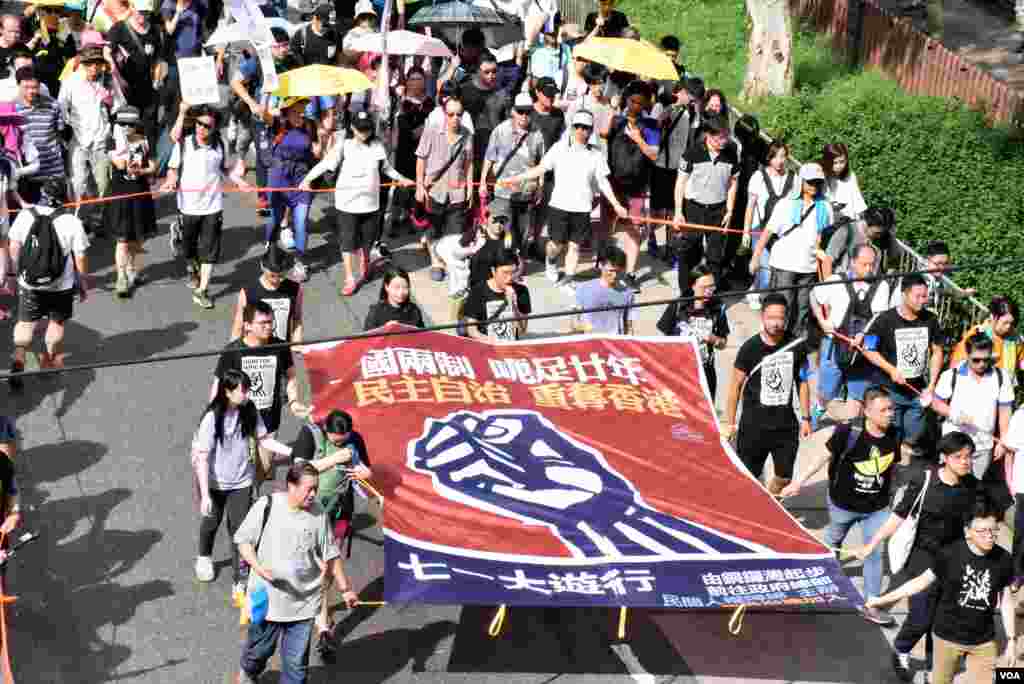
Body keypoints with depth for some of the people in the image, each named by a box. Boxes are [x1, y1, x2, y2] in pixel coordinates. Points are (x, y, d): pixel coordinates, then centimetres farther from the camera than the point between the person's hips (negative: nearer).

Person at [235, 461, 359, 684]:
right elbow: (243, 539, -2)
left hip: (304, 603, 1)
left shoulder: (318, 514, -4)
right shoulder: (266, 506, -11)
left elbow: (330, 555, 5)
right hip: (268, 598, -1)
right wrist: (258, 567, -18)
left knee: (296, 660, 4)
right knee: (260, 648, 19)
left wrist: (345, 588, 8)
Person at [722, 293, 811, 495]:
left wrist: (806, 418, 8)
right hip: (754, 423, -3)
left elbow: (802, 382, 10)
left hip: (786, 423, 3)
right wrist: (730, 423, -4)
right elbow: (736, 386, -4)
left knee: (784, 478, 11)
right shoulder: (750, 348, -11)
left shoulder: (796, 346, -2)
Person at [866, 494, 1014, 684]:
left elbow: (1006, 601, 3)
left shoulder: (1003, 560, -9)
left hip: (984, 640, 2)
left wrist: (1011, 640, 5)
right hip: (948, 636, -2)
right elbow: (922, 582, -7)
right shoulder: (950, 555, -17)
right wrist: (883, 599, -6)